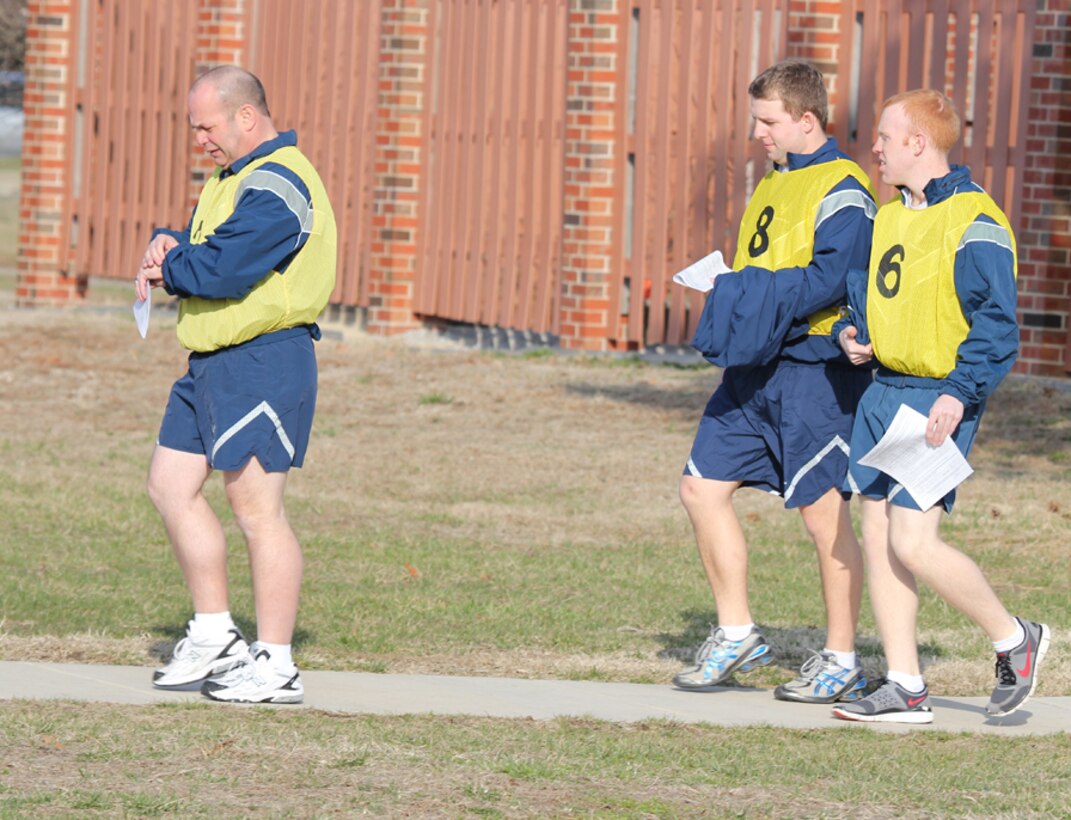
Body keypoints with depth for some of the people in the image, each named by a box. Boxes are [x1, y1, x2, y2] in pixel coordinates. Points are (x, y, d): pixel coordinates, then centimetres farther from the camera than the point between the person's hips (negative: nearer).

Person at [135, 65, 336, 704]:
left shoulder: (276, 186, -17)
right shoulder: (234, 176, 19)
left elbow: (222, 269, -25)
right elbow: (199, 241, 22)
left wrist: (166, 268, -6)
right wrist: (168, 242, -2)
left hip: (263, 364, -11)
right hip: (214, 364, 11)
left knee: (257, 508, -7)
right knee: (172, 485, 11)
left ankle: (275, 666, -2)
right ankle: (215, 637, 19)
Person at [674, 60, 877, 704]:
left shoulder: (842, 191, -12)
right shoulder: (774, 185, 17)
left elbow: (834, 277, -23)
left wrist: (759, 298, -24)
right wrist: (729, 297, 8)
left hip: (815, 371, -9)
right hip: (755, 370, 9)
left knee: (823, 510, -3)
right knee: (703, 487, 5)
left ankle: (841, 662, 7)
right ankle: (737, 635, 14)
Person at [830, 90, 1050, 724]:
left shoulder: (974, 224, -12)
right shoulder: (889, 217, 14)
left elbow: (996, 324, -16)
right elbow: (862, 285, 27)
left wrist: (960, 393, -25)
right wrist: (851, 332, 7)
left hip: (939, 400, -9)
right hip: (885, 390, 9)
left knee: (913, 543, -14)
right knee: (878, 537, 4)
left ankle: (1014, 641, 7)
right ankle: (906, 689, 9)